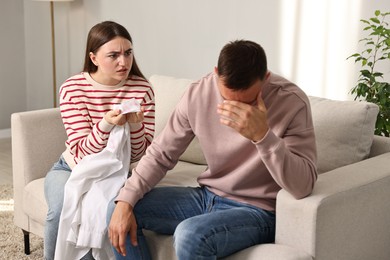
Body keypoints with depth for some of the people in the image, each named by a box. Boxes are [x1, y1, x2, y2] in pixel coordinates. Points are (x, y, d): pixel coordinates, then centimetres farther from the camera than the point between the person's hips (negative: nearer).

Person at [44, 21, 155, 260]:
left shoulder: (142, 90, -13)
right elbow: (82, 152, -20)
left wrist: (135, 125, -33)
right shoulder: (72, 89, -15)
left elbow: (140, 154, -12)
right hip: (72, 168, 0)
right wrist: (107, 123, -38)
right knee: (63, 209, -29)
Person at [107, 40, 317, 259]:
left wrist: (262, 135, -39)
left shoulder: (292, 102, -21)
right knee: (118, 210, -3)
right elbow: (161, 154, 0)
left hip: (258, 210, -5)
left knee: (190, 235, -32)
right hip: (207, 197, 5)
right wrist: (125, 201, -11)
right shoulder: (198, 93, -9)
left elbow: (303, 185, -27)